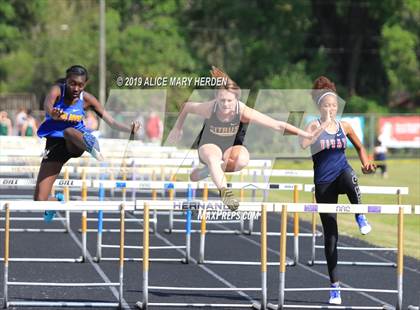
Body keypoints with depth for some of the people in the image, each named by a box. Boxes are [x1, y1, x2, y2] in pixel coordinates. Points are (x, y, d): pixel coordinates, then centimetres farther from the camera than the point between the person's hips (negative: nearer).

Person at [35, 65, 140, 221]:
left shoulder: (86, 99, -5)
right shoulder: (57, 90, -13)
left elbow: (111, 122, -5)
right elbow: (47, 104, -36)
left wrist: (130, 129, -26)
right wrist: (52, 114, -62)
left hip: (76, 142, 0)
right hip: (55, 143, 1)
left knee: (69, 131, -39)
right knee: (40, 201, -6)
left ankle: (94, 149, -65)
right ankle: (57, 201, 29)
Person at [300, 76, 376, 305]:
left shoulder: (344, 127, 5)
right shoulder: (314, 126, -4)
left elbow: (359, 147, 21)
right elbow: (304, 143, -26)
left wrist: (366, 163, 3)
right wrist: (324, 124, -28)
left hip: (342, 172, 1)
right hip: (324, 182, -1)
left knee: (350, 180, -42)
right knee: (330, 234, 0)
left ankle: (360, 217, -18)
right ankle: (334, 286, 9)